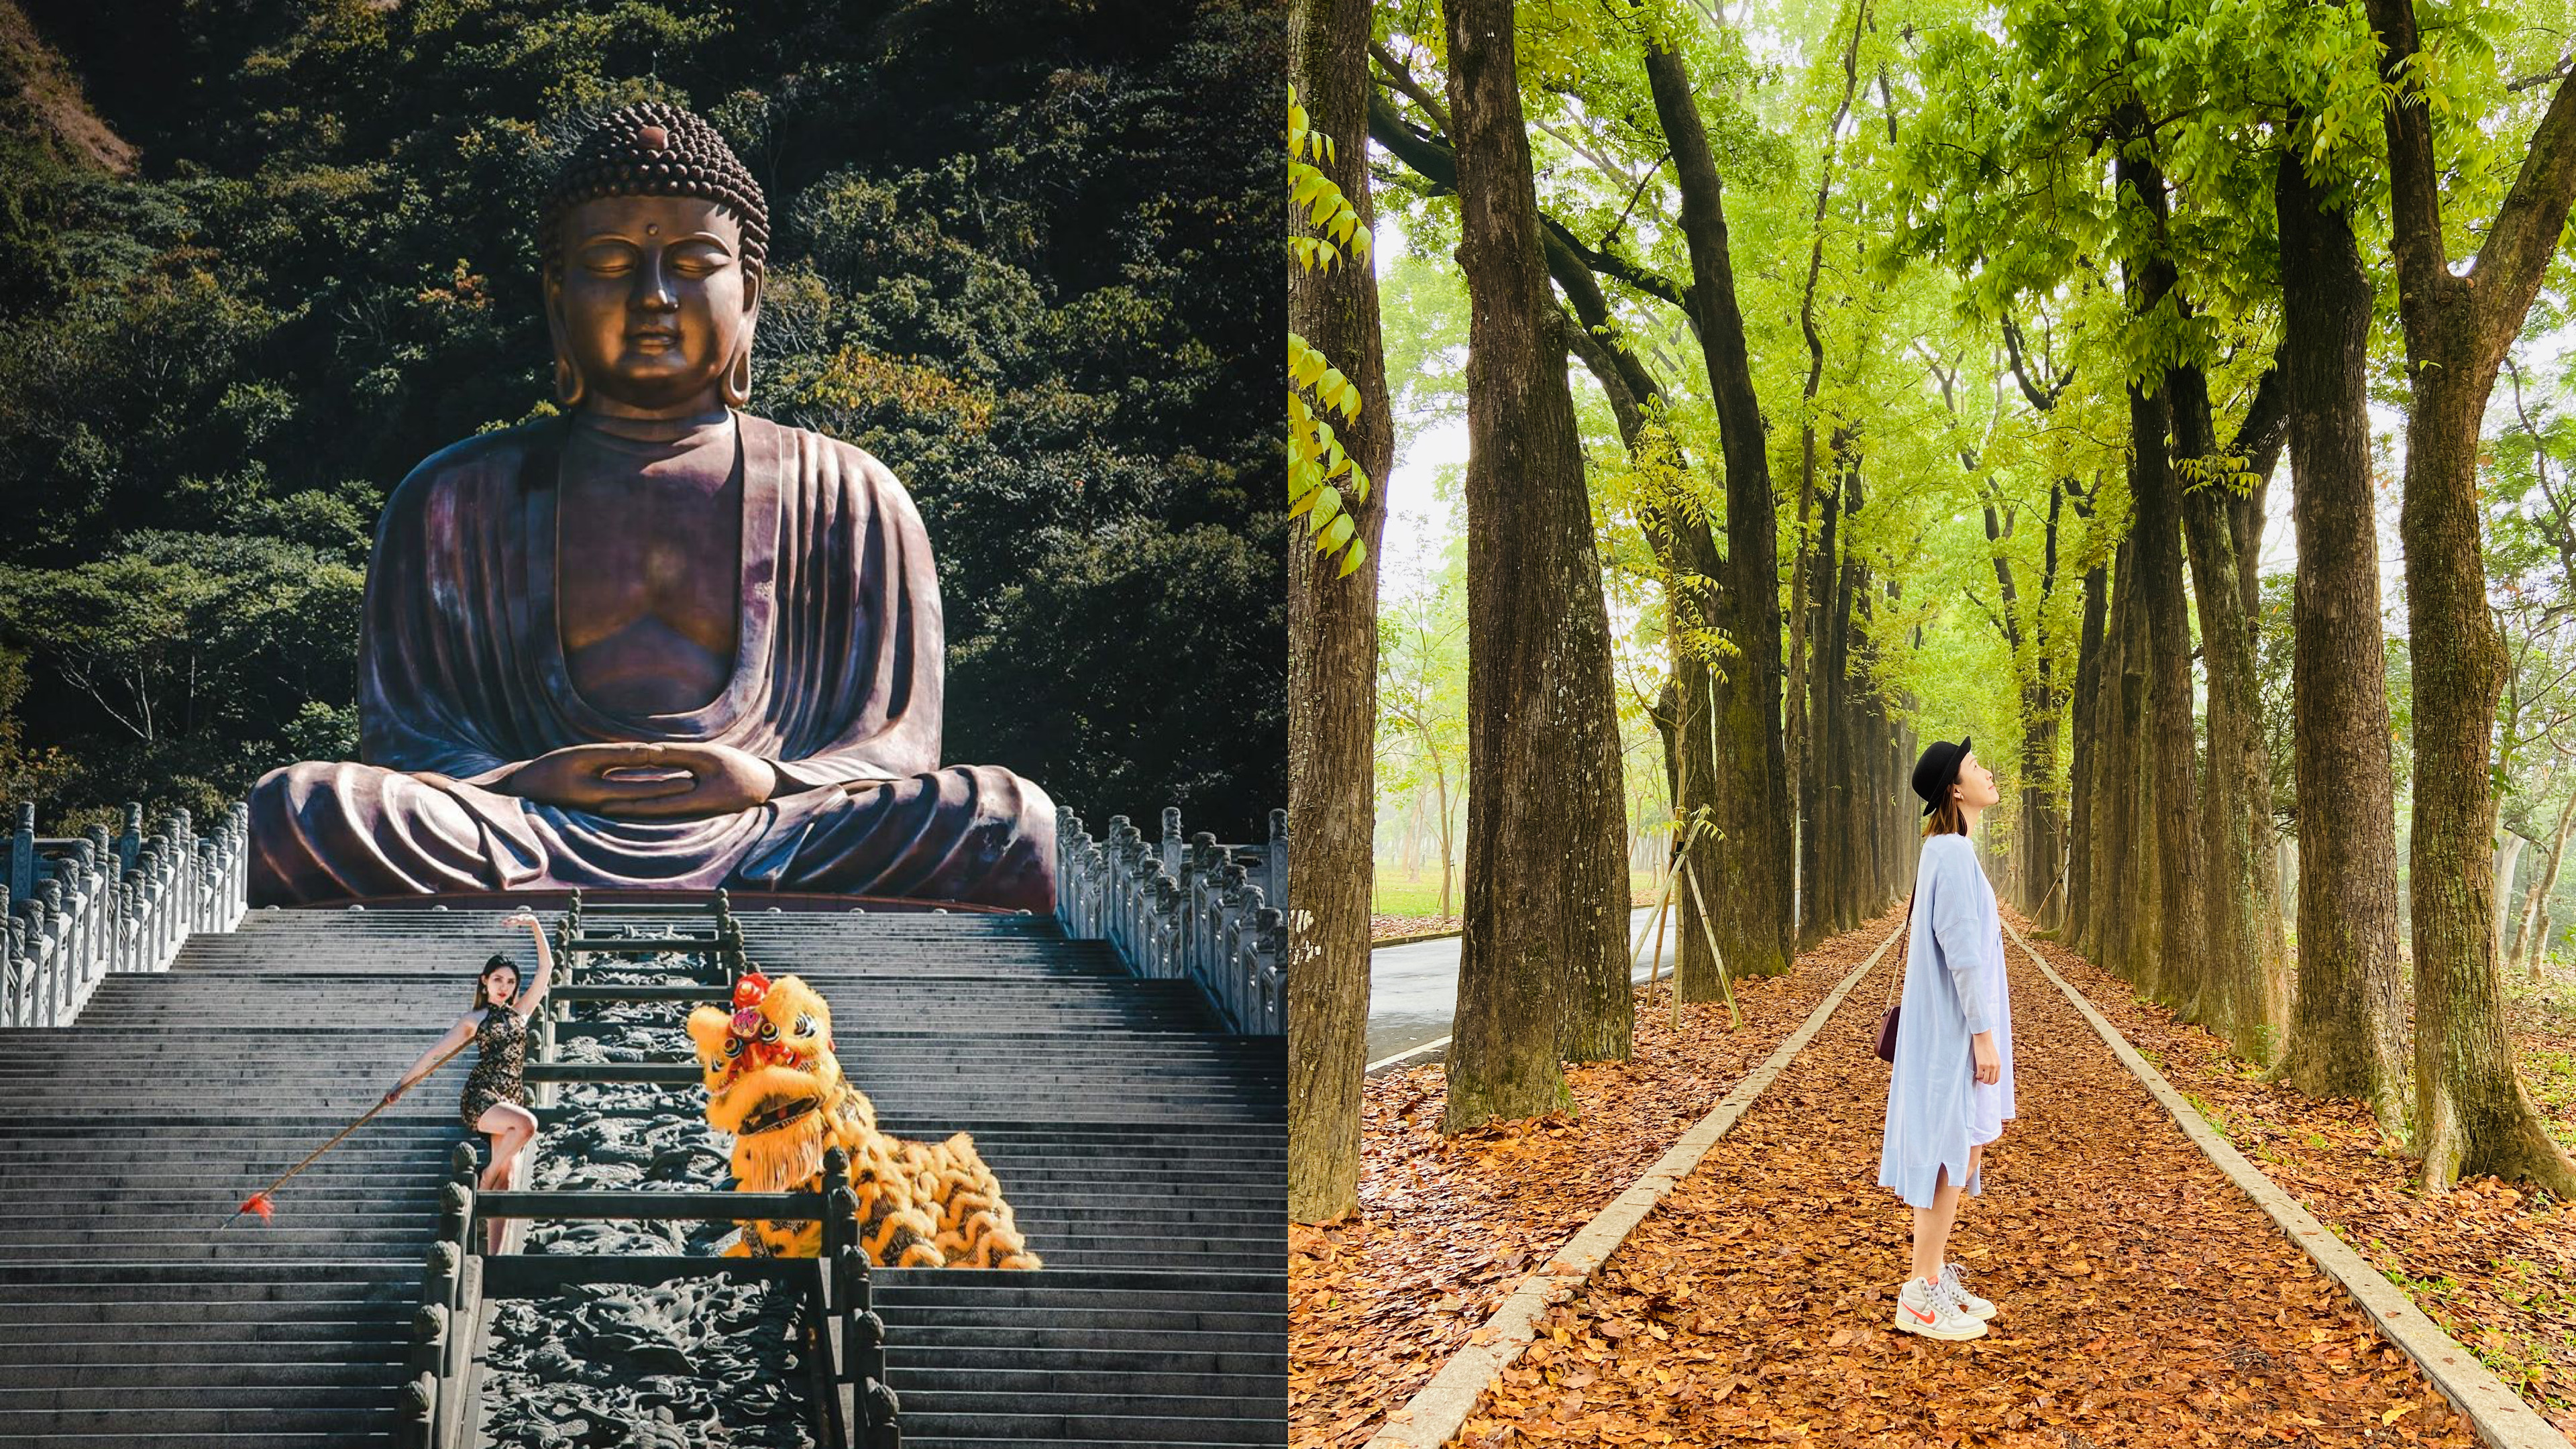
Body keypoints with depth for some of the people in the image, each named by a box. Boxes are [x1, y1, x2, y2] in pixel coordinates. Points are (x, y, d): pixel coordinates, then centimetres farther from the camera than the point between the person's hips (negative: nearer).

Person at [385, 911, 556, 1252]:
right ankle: (486, 1177, -12)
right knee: (527, 1123, -34)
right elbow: (435, 1051, 11)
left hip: (511, 1100, 4)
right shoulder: (474, 1019, 8)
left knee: (508, 1179, -7)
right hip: (480, 1097, -4)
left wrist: (535, 926, 4)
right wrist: (402, 1084, 10)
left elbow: (546, 967, 13)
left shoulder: (520, 1011, 16)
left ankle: (495, 1254, -11)